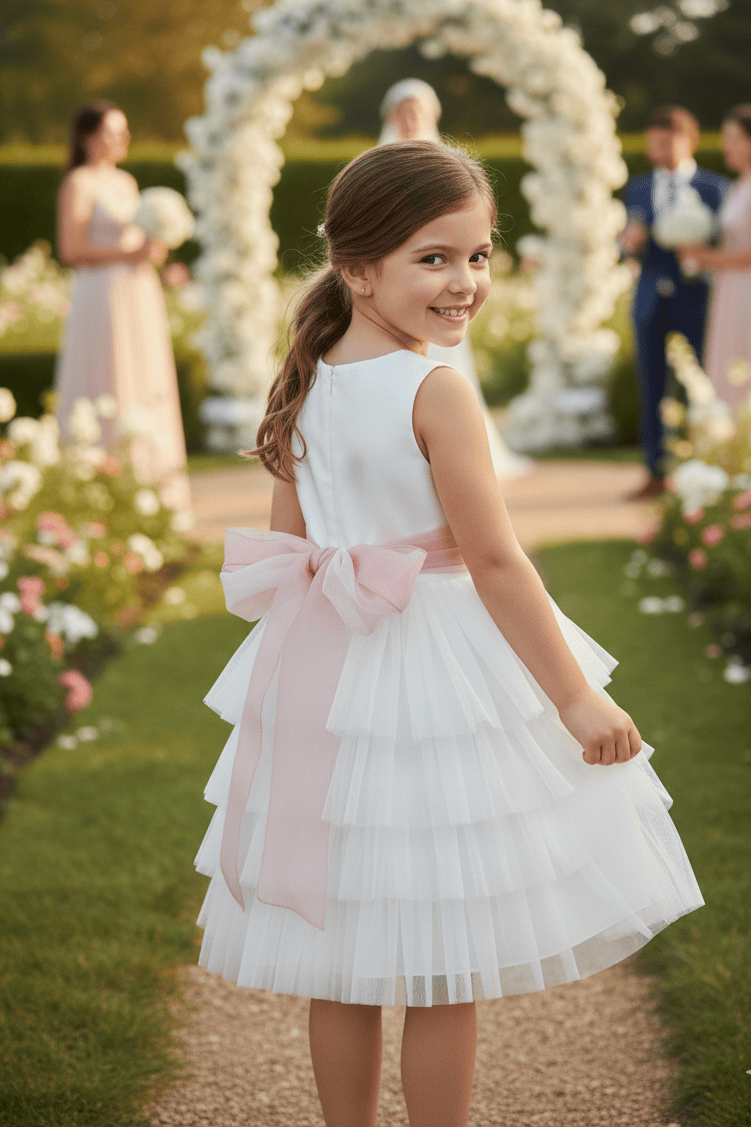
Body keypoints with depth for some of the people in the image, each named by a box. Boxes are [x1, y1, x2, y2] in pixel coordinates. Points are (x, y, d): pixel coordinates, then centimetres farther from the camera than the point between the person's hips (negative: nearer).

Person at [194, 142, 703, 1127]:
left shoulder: (309, 384, 3)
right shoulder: (437, 391, -17)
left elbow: (284, 549, 10)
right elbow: (494, 564, -18)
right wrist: (577, 698, -12)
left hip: (324, 678, 7)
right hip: (434, 679, -7)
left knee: (342, 967, 15)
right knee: (441, 975, 5)